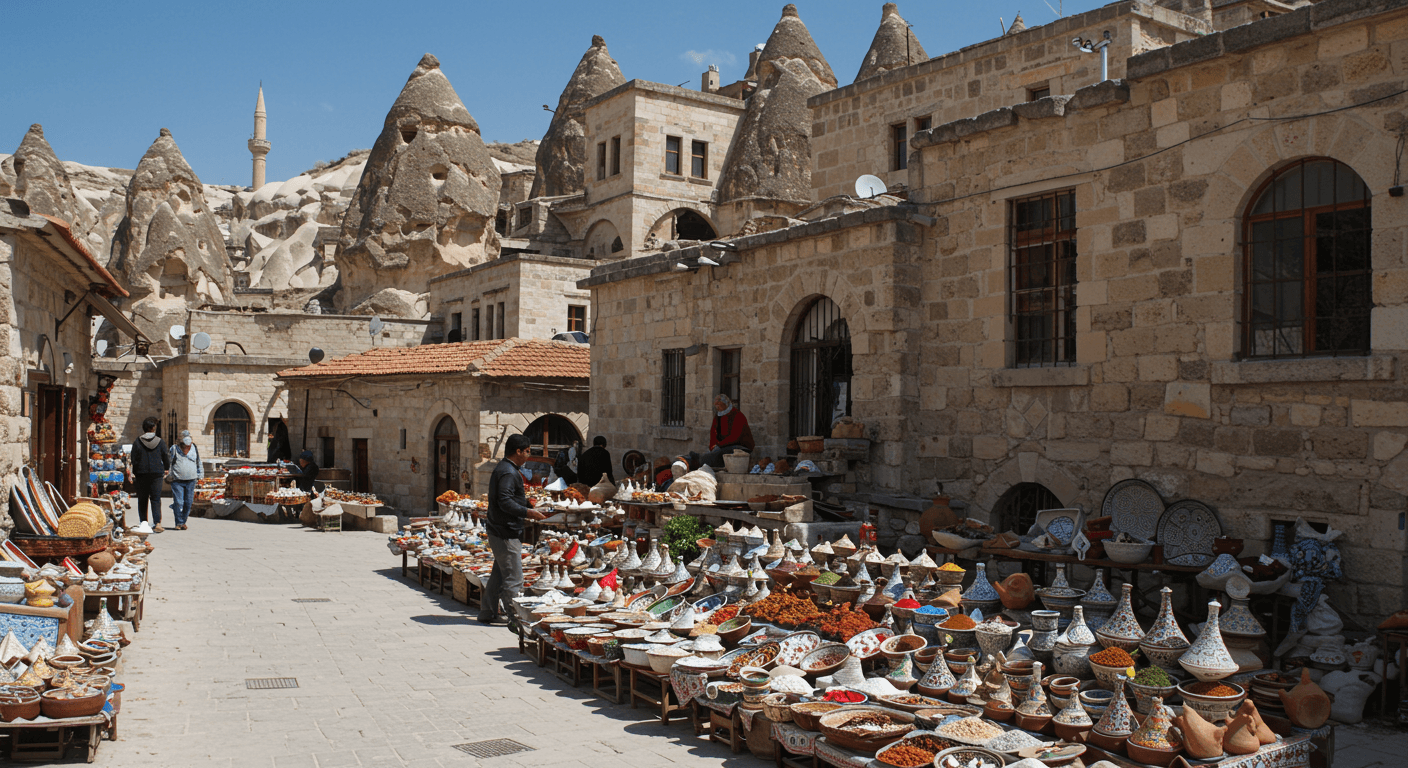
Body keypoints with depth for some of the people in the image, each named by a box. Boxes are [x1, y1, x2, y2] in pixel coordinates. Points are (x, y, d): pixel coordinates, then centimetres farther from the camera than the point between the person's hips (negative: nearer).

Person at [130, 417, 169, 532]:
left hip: (142, 474, 0)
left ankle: (143, 523, 14)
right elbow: (166, 457, 5)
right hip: (156, 473, 0)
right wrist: (166, 468, 23)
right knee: (156, 499, 0)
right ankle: (157, 523, -13)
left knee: (142, 500, 10)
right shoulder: (160, 442, -2)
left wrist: (133, 472, 13)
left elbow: (134, 460, 0)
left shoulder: (137, 442, -2)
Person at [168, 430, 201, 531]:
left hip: (191, 480, 3)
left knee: (188, 503, 3)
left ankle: (183, 521, 16)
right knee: (178, 502, -9)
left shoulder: (194, 448, 8)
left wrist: (199, 475, 20)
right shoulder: (174, 449, 0)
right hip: (177, 481, -2)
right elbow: (169, 463, 7)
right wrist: (169, 476, 4)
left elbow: (199, 462, 19)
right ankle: (179, 523, -1)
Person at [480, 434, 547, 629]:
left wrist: (528, 505, 23)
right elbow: (505, 502, -27)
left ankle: (487, 613, 25)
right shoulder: (508, 473, -18)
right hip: (506, 533, -11)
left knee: (499, 574, 18)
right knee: (514, 578, -7)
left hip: (499, 531, 11)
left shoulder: (503, 469, 17)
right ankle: (515, 619, -3)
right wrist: (528, 512, -28)